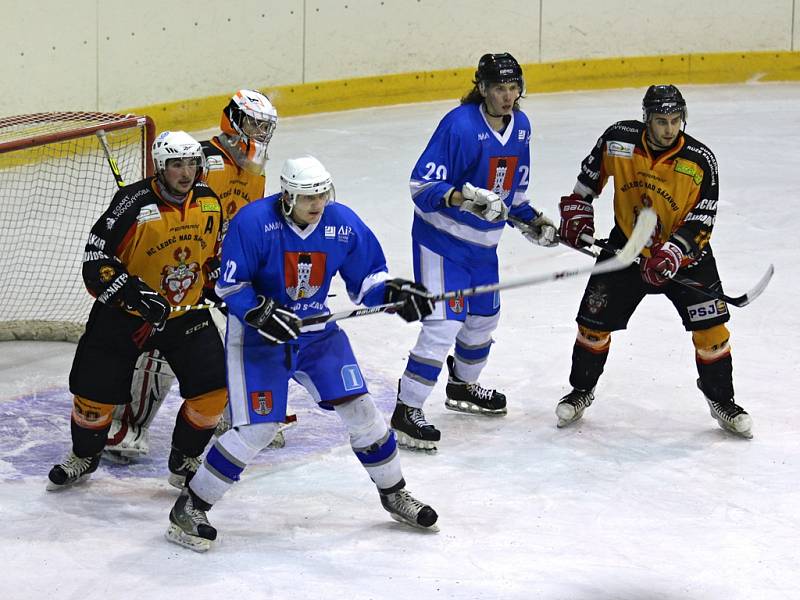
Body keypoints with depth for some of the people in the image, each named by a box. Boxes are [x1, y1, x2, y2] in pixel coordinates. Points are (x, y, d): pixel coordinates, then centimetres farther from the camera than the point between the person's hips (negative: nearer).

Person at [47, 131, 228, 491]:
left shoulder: (209, 203, -4)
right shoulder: (133, 204, -21)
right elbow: (97, 260, -22)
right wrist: (134, 293, -31)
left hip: (186, 312, 3)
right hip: (124, 313, -3)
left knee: (213, 387, -9)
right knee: (95, 391, 1)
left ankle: (185, 462, 13)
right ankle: (83, 458, 30)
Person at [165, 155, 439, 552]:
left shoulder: (343, 225, -7)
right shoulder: (254, 222, -21)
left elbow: (365, 281, 5)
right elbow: (230, 285, -16)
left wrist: (394, 292, -14)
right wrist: (261, 313, -30)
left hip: (316, 331, 5)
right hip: (258, 335, -5)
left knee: (359, 409, 3)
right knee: (257, 429, -13)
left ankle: (393, 493, 24)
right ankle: (189, 509, -3)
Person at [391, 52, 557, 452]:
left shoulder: (520, 126, 2)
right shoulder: (460, 124, -23)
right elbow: (422, 185, -26)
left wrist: (530, 220, 10)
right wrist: (463, 197, -39)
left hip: (483, 242, 8)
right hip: (441, 239, -8)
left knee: (485, 316, 22)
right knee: (444, 324, -16)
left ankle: (462, 386, 47)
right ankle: (406, 412, -10)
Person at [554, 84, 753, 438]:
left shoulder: (700, 161, -20)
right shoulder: (619, 140, -14)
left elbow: (700, 222, -20)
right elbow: (592, 173, 7)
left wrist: (672, 253, -32)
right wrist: (577, 210, 4)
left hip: (684, 252, -1)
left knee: (710, 326, -7)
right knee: (595, 321, 2)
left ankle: (721, 401, 12)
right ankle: (581, 390, 26)